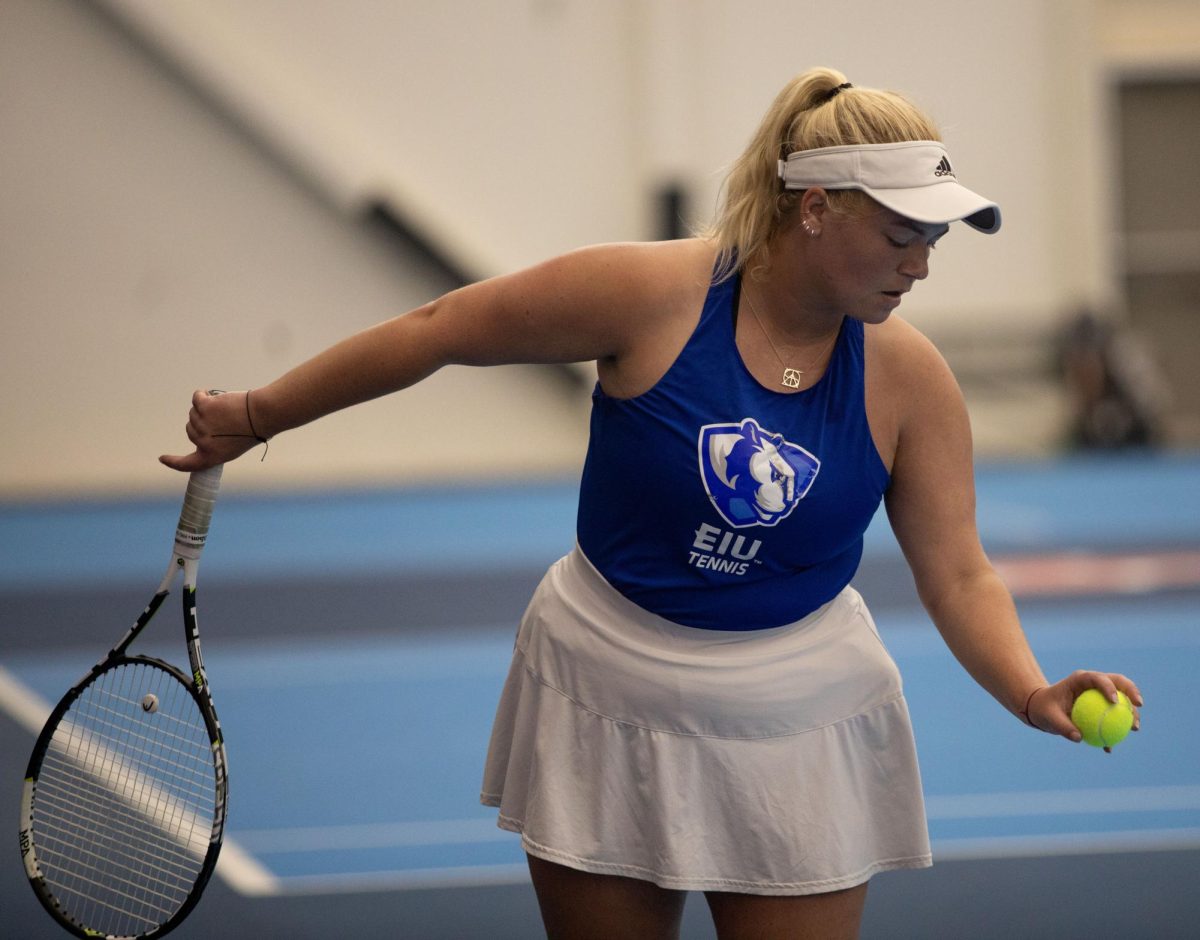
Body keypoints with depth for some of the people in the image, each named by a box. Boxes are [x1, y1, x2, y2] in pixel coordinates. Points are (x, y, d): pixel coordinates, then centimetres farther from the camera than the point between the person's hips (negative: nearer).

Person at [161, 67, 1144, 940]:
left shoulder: (908, 378, -10)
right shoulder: (649, 295, -17)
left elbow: (960, 575, -6)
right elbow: (436, 331, -8)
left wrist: (1035, 696, -25)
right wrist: (257, 418, -1)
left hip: (795, 724, 1)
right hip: (609, 695, -1)